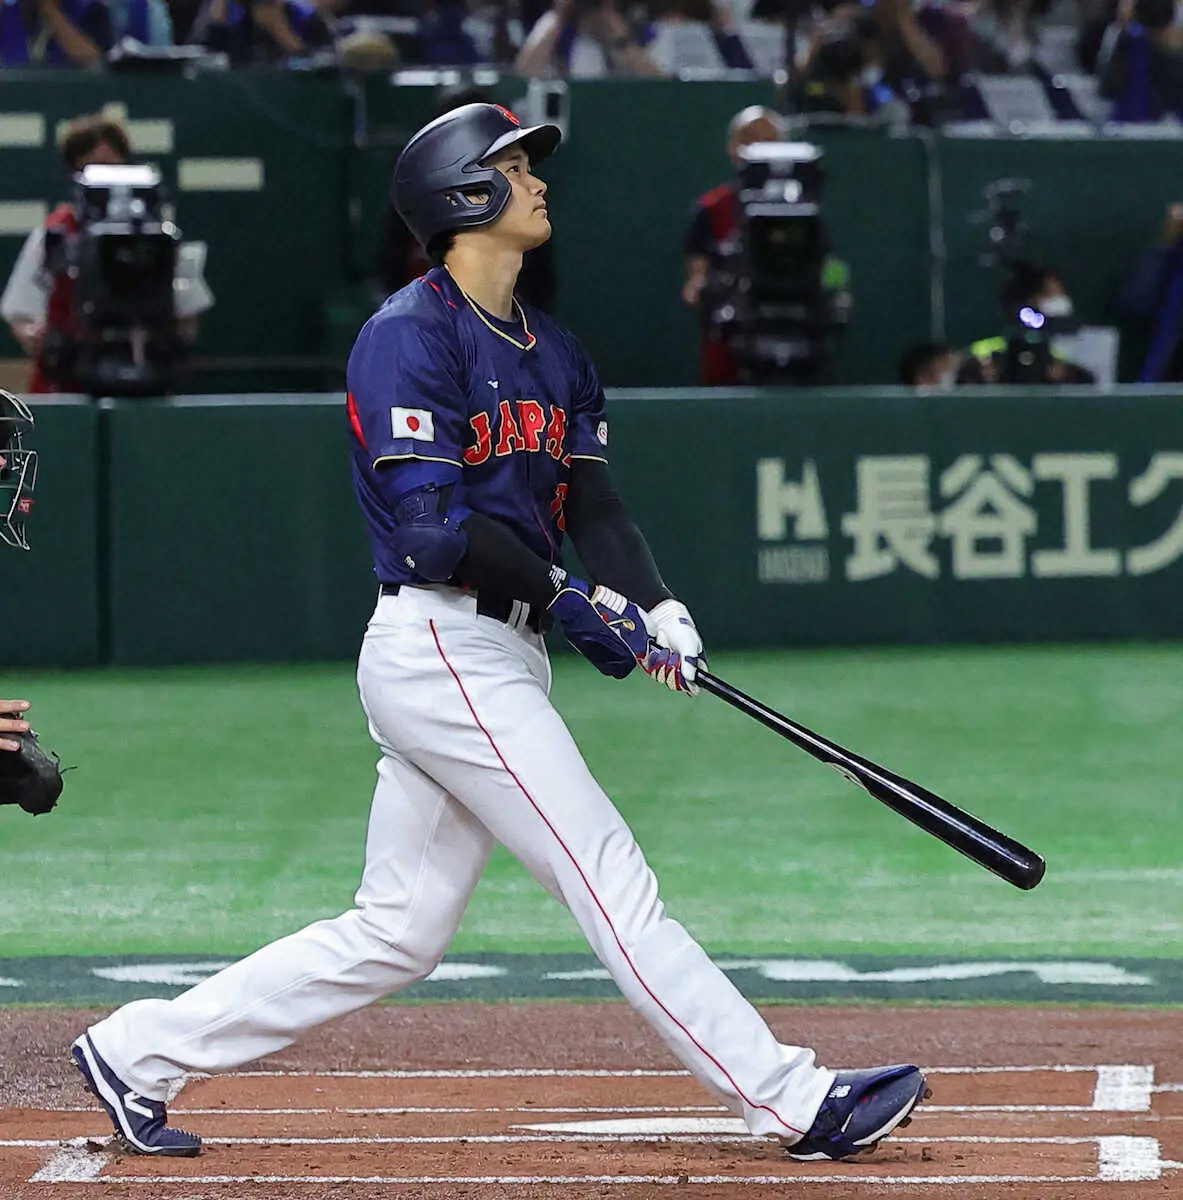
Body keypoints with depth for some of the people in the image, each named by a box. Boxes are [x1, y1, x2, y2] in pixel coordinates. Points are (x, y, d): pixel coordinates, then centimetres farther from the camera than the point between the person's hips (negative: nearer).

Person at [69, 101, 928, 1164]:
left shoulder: (554, 351, 18)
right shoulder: (411, 336, -10)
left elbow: (594, 507, 10)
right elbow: (433, 532, -18)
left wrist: (657, 607, -8)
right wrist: (566, 598, -13)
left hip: (502, 658, 10)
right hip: (439, 648, -10)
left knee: (397, 933, 10)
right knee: (612, 882, -9)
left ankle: (138, 1051, 17)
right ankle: (796, 1105, -9)